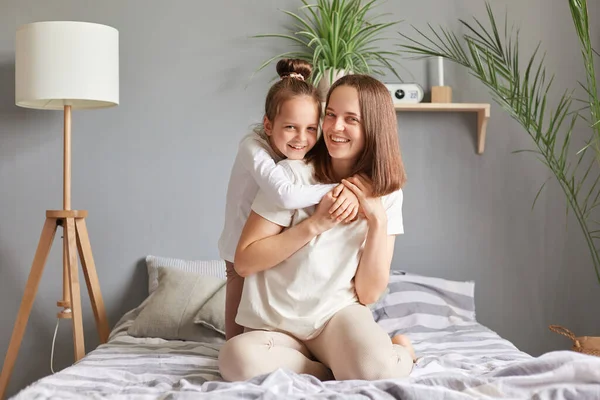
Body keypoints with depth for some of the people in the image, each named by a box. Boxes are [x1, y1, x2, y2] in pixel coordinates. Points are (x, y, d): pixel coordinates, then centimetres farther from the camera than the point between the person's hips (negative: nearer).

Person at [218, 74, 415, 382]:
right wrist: (316, 224, -19)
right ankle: (346, 368, -13)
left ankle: (398, 350, 0)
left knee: (376, 370, -35)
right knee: (239, 360, -35)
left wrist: (377, 220, -16)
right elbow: (244, 262, -11)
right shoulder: (293, 174, -10)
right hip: (274, 327, 1)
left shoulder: (386, 193, -1)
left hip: (339, 314, 0)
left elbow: (368, 293, -4)